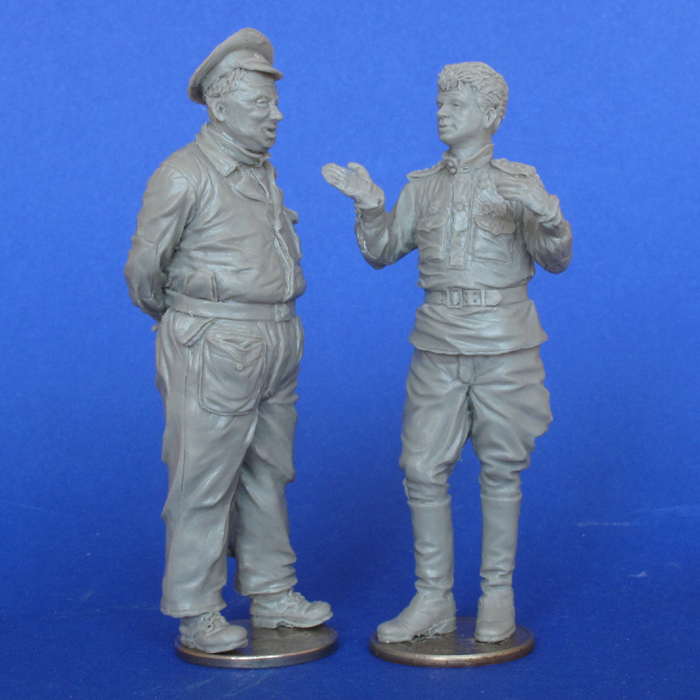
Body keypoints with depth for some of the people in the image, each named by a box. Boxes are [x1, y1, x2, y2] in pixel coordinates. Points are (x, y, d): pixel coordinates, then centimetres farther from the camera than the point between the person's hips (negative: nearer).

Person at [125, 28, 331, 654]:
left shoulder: (260, 172, 12)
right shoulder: (184, 175, -12)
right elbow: (145, 269, -7)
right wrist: (178, 321, 7)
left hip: (275, 345, 8)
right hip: (213, 349, -8)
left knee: (268, 474, 14)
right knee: (203, 482, 0)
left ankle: (271, 595, 26)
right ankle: (196, 614, 11)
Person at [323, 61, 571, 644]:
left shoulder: (519, 182, 0)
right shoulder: (423, 186, 11)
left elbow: (556, 259, -7)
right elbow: (382, 252, 8)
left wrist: (548, 213, -26)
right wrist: (370, 206, -8)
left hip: (504, 342, -3)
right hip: (439, 343, 3)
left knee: (500, 469, 4)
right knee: (423, 469, 1)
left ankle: (498, 596, 17)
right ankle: (433, 601, 12)